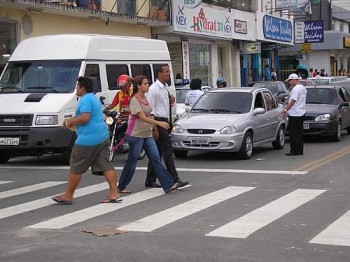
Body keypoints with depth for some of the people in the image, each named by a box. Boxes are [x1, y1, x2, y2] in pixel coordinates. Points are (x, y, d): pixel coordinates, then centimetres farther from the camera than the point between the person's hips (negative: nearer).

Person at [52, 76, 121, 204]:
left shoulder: (86, 99, -13)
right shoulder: (94, 98, 21)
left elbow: (84, 118, -23)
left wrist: (71, 121, -8)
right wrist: (72, 120, 20)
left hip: (88, 139, -10)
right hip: (102, 137, 10)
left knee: (76, 168, 1)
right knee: (105, 166, 5)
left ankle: (68, 196, 9)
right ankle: (114, 194, -1)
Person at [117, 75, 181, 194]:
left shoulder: (145, 98, 10)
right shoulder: (134, 100, -16)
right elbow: (143, 117, -24)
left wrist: (154, 126, 18)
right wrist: (159, 123, -31)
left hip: (147, 134, 8)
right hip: (135, 135, -8)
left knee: (156, 159, 1)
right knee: (132, 162, 2)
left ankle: (169, 185, -4)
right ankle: (121, 187, 16)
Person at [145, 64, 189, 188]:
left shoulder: (165, 88, 15)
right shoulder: (154, 89, -12)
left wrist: (170, 102, 6)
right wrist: (154, 128, -20)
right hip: (158, 122, -9)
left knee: (157, 153, 11)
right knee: (168, 151, -10)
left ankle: (150, 181, 17)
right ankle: (174, 180, -10)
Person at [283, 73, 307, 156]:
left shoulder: (296, 88, -15)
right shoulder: (303, 88, 16)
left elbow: (293, 101, -23)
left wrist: (286, 110, -24)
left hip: (294, 114, -10)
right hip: (301, 113, 10)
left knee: (293, 133, -6)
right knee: (299, 133, 12)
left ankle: (294, 150, -6)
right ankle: (300, 150, 14)